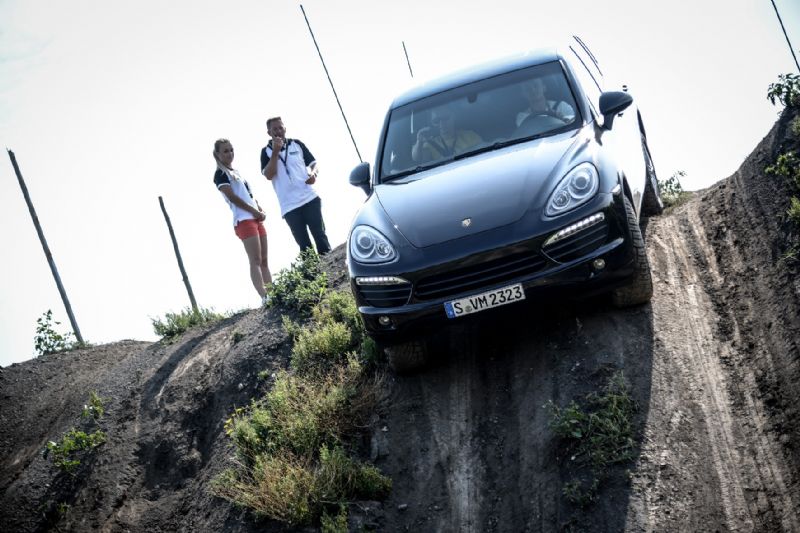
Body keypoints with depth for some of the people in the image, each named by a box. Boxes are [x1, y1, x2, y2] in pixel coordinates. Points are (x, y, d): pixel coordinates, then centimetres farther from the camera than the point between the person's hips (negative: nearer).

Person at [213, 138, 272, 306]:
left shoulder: (235, 172, 22)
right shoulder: (220, 174, -4)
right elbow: (232, 197, -13)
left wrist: (261, 211, 3)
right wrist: (255, 211, -12)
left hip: (255, 218, 9)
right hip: (243, 220, -9)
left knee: (264, 260, 4)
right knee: (255, 260, -16)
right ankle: (265, 297, -23)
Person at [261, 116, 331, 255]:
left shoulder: (297, 144, 9)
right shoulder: (267, 152, 4)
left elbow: (314, 163, 13)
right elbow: (269, 175, -9)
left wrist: (314, 174, -10)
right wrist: (275, 152, -15)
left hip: (310, 198, 1)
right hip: (289, 206, -1)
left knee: (320, 236, -2)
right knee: (304, 245, 2)